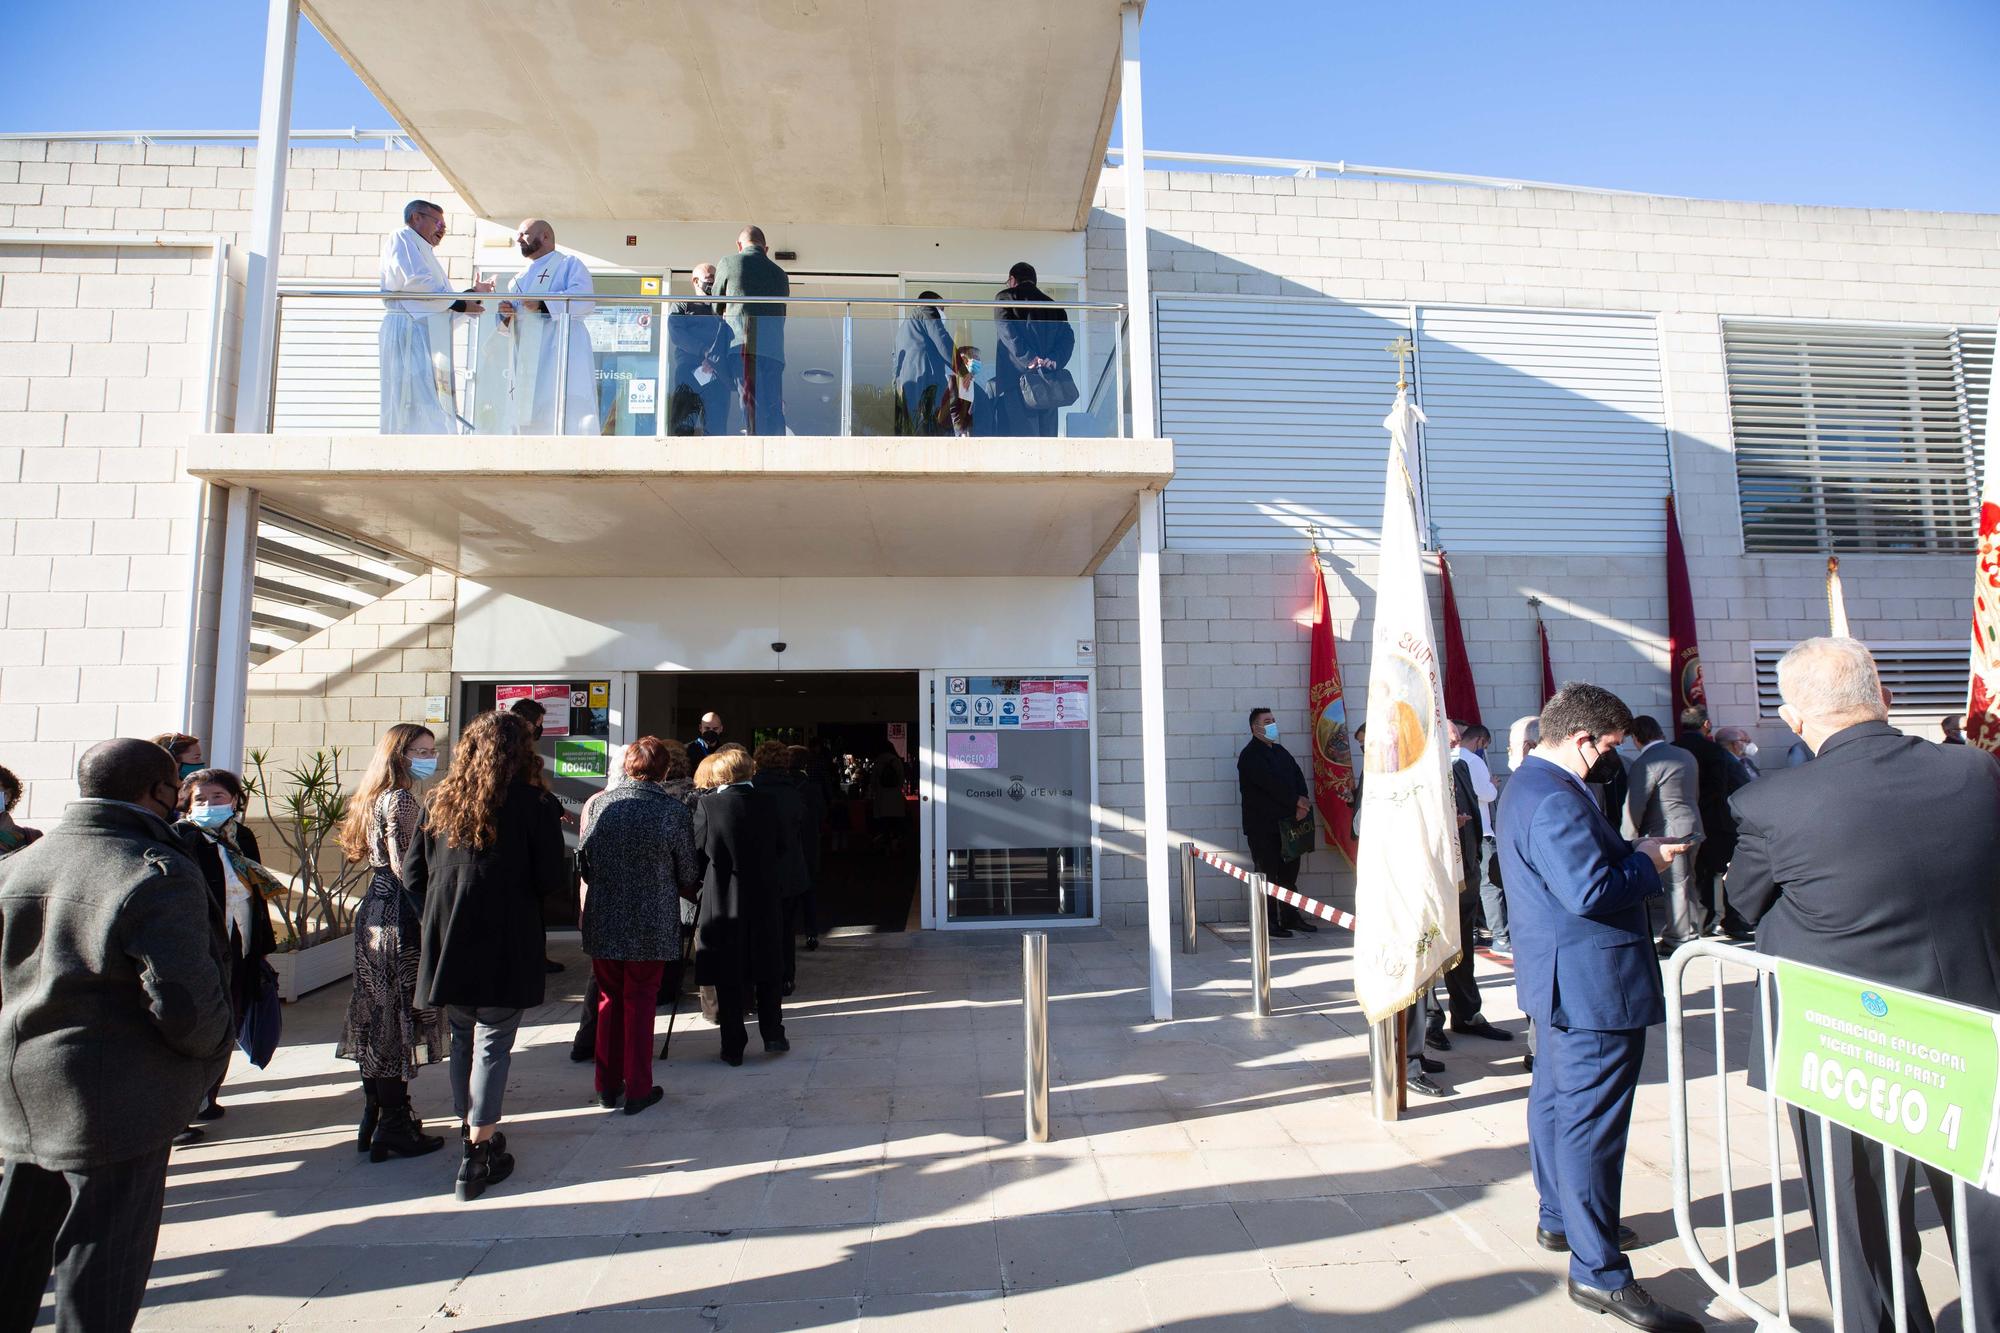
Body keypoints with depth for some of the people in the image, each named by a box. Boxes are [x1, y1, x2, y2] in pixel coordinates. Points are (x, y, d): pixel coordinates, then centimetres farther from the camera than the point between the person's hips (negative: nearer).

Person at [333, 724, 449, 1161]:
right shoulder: (402, 800, -14)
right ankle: (395, 1128, 6)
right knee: (399, 1016, -2)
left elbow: (381, 861, 16)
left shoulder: (375, 799, 15)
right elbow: (405, 867, -20)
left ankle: (374, 1121, 24)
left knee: (376, 1017, 14)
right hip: (399, 917, -10)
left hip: (374, 912, 10)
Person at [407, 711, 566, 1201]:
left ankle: (473, 1134, 31)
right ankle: (479, 1155, 6)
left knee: (462, 1040, 19)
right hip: (506, 945, -5)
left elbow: (412, 871, 5)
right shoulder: (532, 802, -10)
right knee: (493, 1046, 3)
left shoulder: (441, 800, 3)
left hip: (448, 941, 5)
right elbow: (550, 879, -10)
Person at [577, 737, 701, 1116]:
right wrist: (687, 888, 18)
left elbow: (583, 859, 3)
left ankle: (608, 1086, 27)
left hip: (603, 922, 3)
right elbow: (689, 876, -5)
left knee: (609, 1000, 18)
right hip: (651, 925, -3)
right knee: (640, 1003, 10)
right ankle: (638, 1089, 17)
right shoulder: (674, 812, -12)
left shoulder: (600, 804, -5)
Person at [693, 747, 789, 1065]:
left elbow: (697, 852, -6)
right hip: (765, 899, 2)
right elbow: (781, 848, 4)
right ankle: (773, 1035, 22)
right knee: (769, 972, 17)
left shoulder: (708, 805, -11)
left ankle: (733, 1047, 14)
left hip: (722, 902, -2)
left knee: (729, 978, 9)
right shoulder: (767, 803, -4)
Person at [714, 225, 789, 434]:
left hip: (742, 347, -3)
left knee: (752, 408, -9)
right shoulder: (780, 273, 20)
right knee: (774, 411, 3)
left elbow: (717, 307, 18)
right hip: (773, 350, 3)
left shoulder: (728, 263, 10)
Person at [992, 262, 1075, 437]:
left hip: (1015, 379, -4)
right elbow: (1067, 336, 4)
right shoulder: (1052, 304, 18)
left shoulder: (1005, 297, 7)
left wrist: (1028, 359, -17)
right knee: (1045, 435, 7)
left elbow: (1007, 331, -10)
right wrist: (1054, 360, -8)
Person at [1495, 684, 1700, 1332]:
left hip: (1558, 982, 12)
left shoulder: (1527, 785, 12)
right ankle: (1598, 1271, 5)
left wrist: (1630, 853, 7)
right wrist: (1646, 861, -11)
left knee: (1555, 1098, 21)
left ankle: (1559, 1219, 38)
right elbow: (1591, 891, -28)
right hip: (1593, 985, -12)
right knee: (1591, 1120, -4)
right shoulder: (1556, 799, -24)